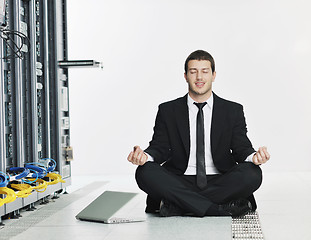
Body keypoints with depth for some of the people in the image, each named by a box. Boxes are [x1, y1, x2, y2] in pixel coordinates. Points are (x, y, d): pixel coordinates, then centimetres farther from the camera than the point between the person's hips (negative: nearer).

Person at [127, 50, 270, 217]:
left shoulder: (233, 111, 11)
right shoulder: (167, 111, 11)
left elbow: (241, 148, 4)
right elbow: (160, 147, 4)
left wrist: (254, 156, -21)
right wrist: (144, 156, -20)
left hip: (219, 182, 0)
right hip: (180, 183, 0)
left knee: (252, 173, -29)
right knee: (145, 172, -28)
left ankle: (176, 205, -26)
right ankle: (223, 208, -30)